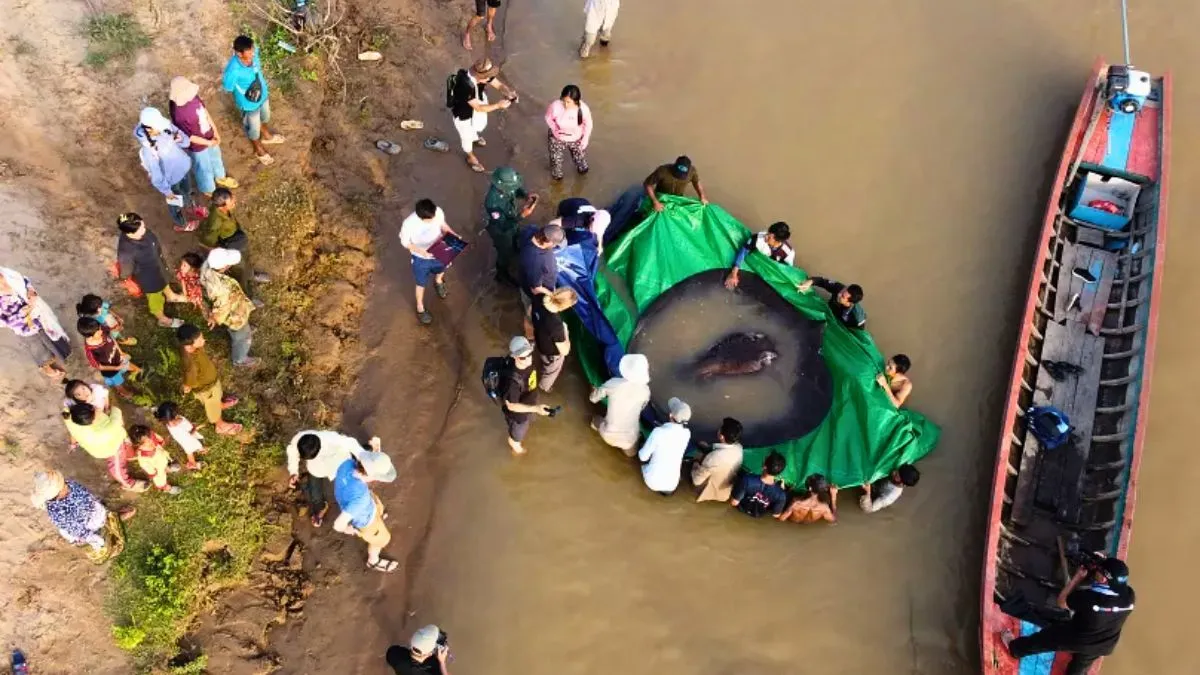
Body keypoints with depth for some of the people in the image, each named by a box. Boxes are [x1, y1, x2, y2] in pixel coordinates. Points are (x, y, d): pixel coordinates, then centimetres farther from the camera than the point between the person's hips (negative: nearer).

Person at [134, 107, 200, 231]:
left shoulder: (165, 126, -22)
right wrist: (166, 191, -13)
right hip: (171, 179, -5)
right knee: (175, 202, 25)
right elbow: (155, 176, -25)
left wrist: (181, 139, -29)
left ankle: (190, 208, 68)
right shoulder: (147, 150, -39)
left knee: (187, 191, 35)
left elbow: (185, 141, -7)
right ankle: (181, 224, 55)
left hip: (184, 167, 5)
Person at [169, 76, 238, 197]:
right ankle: (209, 190, 51)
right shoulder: (178, 114, -39)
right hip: (198, 145, -7)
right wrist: (208, 143, -18)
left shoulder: (192, 96, -19)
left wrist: (215, 131, -2)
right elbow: (188, 137, -27)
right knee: (204, 168, 21)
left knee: (215, 157, 32)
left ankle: (220, 177, 63)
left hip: (210, 136, 7)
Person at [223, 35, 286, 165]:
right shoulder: (233, 70, -41)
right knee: (254, 128, 24)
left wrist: (264, 88, 9)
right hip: (249, 103, -5)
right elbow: (228, 88, -22)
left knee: (265, 117, 34)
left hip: (263, 94, 5)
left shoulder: (253, 53, -25)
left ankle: (266, 136, 66)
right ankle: (259, 149, 54)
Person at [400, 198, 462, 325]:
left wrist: (453, 235, -19)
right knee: (421, 283, 22)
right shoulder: (409, 223, -39)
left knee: (441, 269, 35)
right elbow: (405, 242, -20)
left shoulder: (438, 212, -28)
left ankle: (438, 282, 73)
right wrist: (420, 251, -33)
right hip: (421, 258, -3)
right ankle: (420, 308, 50)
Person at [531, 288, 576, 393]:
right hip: (552, 354, -6)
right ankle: (544, 387, 64)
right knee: (551, 372, 32)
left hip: (540, 342, 6)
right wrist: (565, 332, -18)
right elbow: (564, 351, -31)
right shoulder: (556, 325, -48)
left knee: (546, 365, 41)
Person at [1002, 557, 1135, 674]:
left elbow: (1062, 602, -19)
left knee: (1042, 639, 24)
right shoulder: (1129, 595, -23)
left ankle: (1014, 648, 51)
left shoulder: (1090, 596, -38)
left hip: (1076, 639, -4)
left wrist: (1078, 577, -16)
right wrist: (1103, 568, -11)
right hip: (1101, 646, 4)